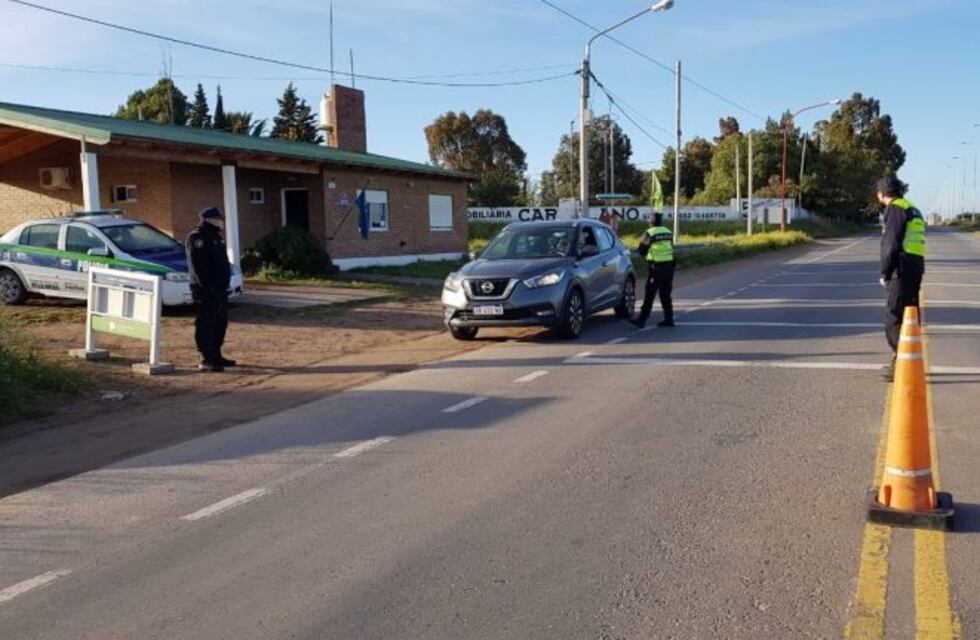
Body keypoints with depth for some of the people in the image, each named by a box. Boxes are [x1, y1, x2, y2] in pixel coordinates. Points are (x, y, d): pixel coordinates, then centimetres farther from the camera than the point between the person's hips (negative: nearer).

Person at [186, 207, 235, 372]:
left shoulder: (216, 238, 18)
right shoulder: (197, 238, -12)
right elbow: (196, 265, -19)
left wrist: (224, 284, 19)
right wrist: (207, 287, -23)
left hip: (219, 289, 10)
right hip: (205, 290, -10)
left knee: (220, 323, 14)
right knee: (206, 324, -8)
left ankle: (215, 355, 24)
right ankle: (206, 360, -6)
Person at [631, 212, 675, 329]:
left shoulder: (650, 233, -9)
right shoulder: (668, 232, 10)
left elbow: (642, 251, -6)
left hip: (656, 268, -6)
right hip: (668, 266, 6)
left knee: (649, 295, -6)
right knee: (666, 295, 12)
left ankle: (642, 320, -6)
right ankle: (669, 319, 14)